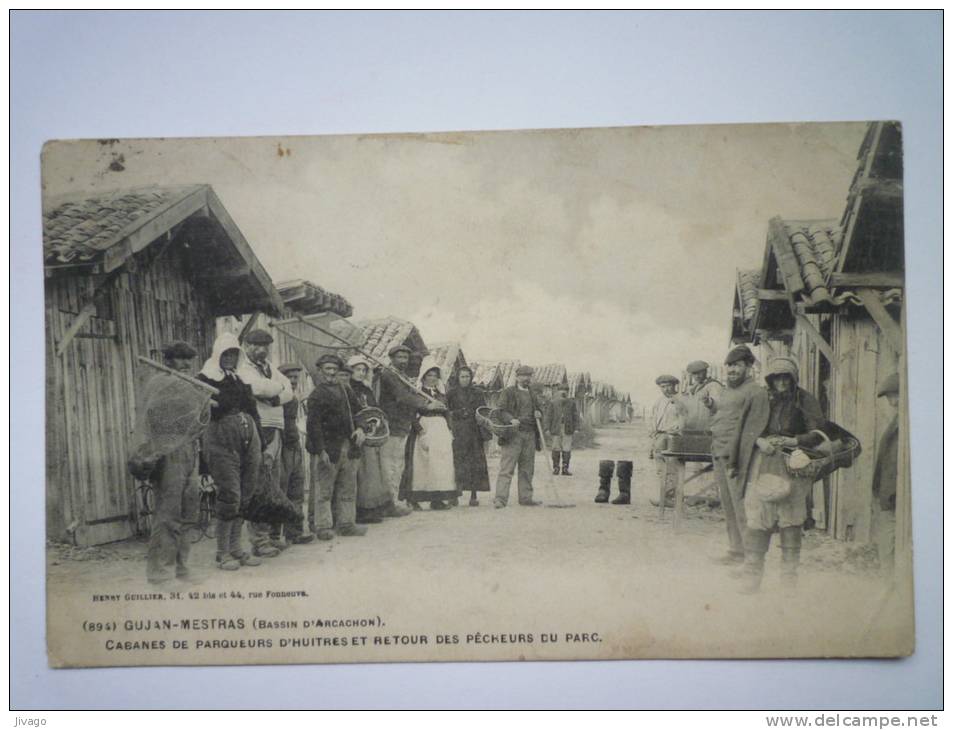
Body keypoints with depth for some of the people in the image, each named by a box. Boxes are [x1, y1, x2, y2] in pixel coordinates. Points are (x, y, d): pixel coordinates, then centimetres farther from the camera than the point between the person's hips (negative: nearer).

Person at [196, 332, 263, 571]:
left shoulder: (242, 378, 17)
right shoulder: (205, 379, -2)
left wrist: (259, 442, 14)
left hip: (249, 440, 6)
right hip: (222, 441, -6)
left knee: (245, 496, 8)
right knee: (229, 496, -8)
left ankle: (236, 548, 18)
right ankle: (222, 552, 2)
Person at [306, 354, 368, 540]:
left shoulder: (346, 390, 14)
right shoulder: (317, 395, -7)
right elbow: (313, 424, -14)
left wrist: (361, 429, 3)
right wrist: (321, 450, -20)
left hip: (349, 447, 7)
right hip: (328, 449, -7)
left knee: (348, 489, 12)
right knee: (324, 490, -1)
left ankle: (346, 523, 20)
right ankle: (323, 526, 5)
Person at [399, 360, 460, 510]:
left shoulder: (440, 393, 18)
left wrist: (449, 431, 13)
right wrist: (420, 429, -19)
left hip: (441, 430, 6)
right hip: (424, 429, -6)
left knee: (441, 463, 1)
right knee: (420, 463, -7)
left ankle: (438, 499, 4)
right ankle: (413, 499, -5)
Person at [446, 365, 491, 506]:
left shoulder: (477, 394, 12)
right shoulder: (452, 394, 9)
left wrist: (485, 433, -2)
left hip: (474, 432, 2)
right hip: (457, 432, -1)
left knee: (475, 462, -2)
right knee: (458, 462, -9)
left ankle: (474, 496, 3)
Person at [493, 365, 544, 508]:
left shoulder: (532, 394, 22)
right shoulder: (508, 392, 5)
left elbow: (538, 409, 29)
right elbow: (501, 411, -3)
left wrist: (538, 413, 5)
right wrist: (511, 420, -21)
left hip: (530, 435, 6)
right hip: (513, 434, -6)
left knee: (527, 469, 7)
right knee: (507, 468, -10)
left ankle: (526, 498, 13)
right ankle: (500, 499, -12)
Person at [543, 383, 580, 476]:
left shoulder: (571, 403, 5)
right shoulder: (553, 403, 2)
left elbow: (575, 416, 10)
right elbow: (548, 416, 2)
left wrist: (575, 428, 4)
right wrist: (547, 428, -3)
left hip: (567, 430, 1)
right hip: (556, 429, -1)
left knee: (567, 450, -1)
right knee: (556, 449, 5)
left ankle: (565, 469, 5)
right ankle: (556, 468, 15)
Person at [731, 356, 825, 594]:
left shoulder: (805, 401, 3)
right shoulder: (759, 400, 8)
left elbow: (818, 433, 0)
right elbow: (745, 431, 11)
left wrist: (794, 441, -14)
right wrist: (760, 441, -7)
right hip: (762, 465, 1)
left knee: (791, 521, 0)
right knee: (756, 520, -4)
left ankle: (789, 575, 12)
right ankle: (752, 576, 2)